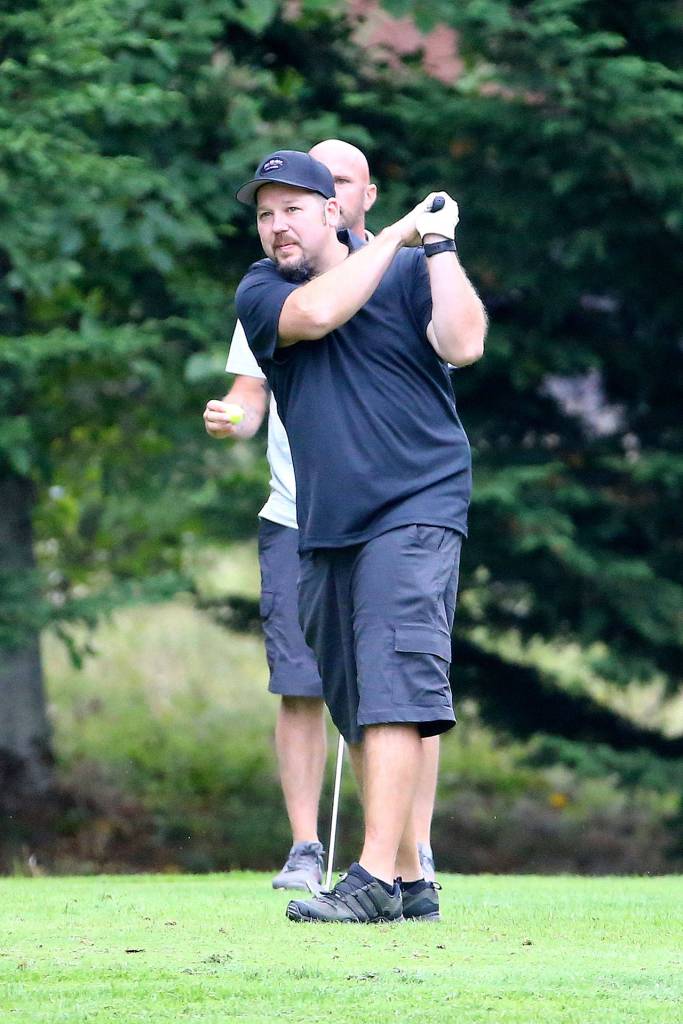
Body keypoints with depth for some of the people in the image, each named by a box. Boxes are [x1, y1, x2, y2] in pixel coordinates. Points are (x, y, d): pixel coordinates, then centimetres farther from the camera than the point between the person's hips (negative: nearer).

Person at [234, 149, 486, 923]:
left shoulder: (410, 272, 1)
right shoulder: (260, 293, 5)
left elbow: (463, 344, -15)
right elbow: (315, 314, -16)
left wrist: (438, 245, -12)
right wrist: (399, 232, -10)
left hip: (415, 510, -5)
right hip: (324, 526, 5)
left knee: (394, 684, -18)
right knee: (358, 714, 7)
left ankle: (376, 877, -26)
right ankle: (410, 883, 13)